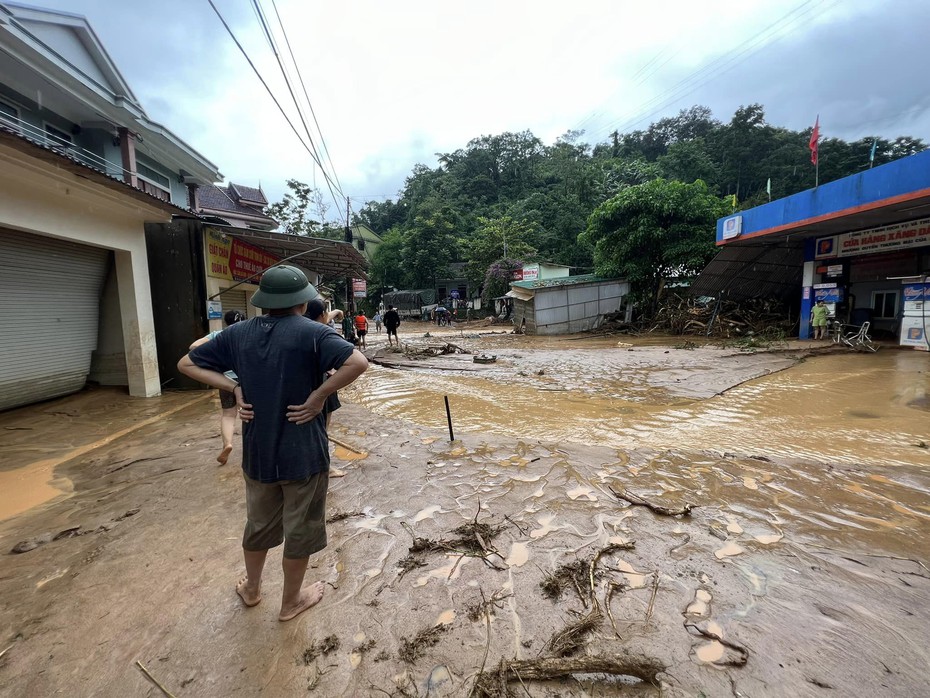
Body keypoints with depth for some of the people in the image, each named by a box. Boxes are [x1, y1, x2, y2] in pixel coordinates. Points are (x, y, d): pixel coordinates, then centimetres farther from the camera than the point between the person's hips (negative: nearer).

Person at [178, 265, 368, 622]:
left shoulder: (238, 333, 0)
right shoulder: (311, 333, -16)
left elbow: (187, 364, 8)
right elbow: (358, 363, -32)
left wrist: (235, 388, -1)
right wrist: (319, 396, -22)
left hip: (257, 452, 5)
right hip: (304, 454, -5)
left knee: (258, 524, 27)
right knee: (300, 530, 16)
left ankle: (251, 588, 49)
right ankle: (291, 601, 36)